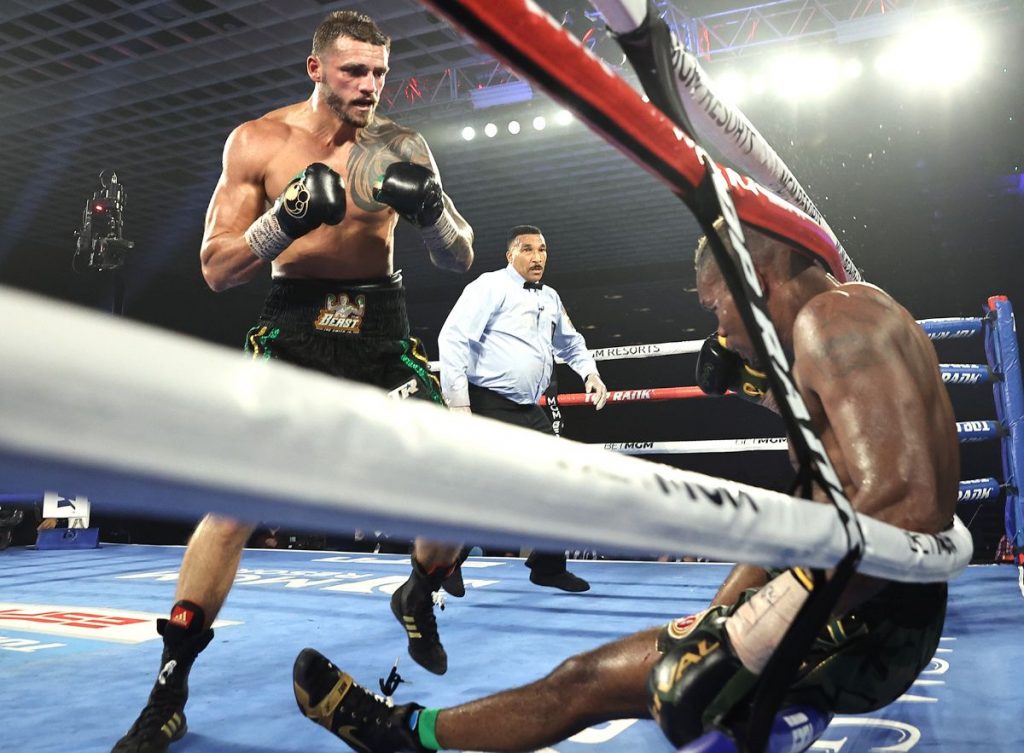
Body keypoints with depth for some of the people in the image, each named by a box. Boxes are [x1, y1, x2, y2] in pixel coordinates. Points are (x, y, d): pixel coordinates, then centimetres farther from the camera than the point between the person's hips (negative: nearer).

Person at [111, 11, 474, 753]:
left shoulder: (399, 147, 1)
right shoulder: (258, 142, -3)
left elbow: (460, 261, 1)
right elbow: (217, 269, -6)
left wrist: (431, 204, -20)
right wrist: (287, 220, -24)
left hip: (382, 324, 2)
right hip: (296, 324, -2)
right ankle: (170, 688, 3)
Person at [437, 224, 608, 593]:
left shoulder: (550, 298, 17)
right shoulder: (491, 286, -8)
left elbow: (570, 342, 35)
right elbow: (453, 338, -17)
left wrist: (590, 372, 17)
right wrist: (458, 403, -22)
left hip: (528, 411, 8)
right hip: (488, 406, -8)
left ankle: (548, 567, 27)